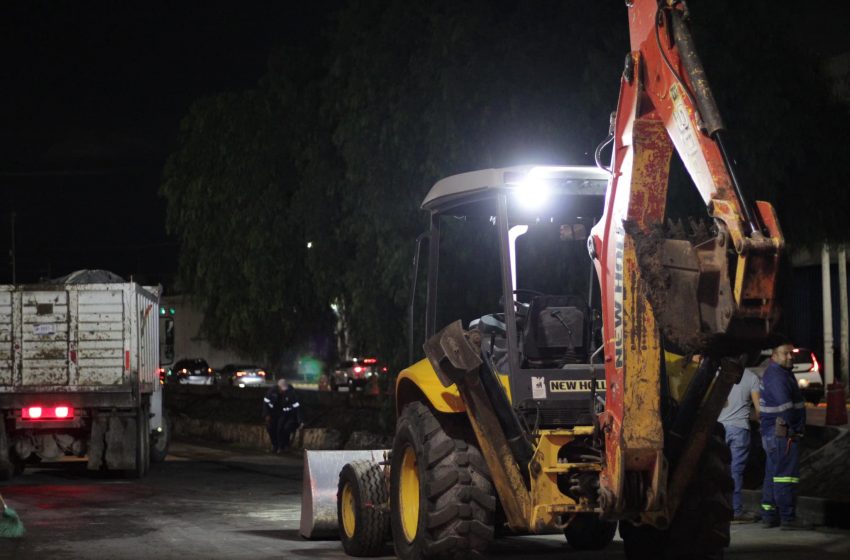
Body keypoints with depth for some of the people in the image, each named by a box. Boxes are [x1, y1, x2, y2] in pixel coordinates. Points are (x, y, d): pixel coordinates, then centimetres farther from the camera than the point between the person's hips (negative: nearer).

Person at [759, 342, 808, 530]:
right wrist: (793, 428, -14)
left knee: (773, 475, 15)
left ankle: (769, 515, 20)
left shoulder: (777, 373, 18)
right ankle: (788, 518, -10)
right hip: (784, 433, -11)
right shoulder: (777, 376, -17)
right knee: (786, 475, -9)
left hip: (772, 434, 11)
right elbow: (785, 406, -25)